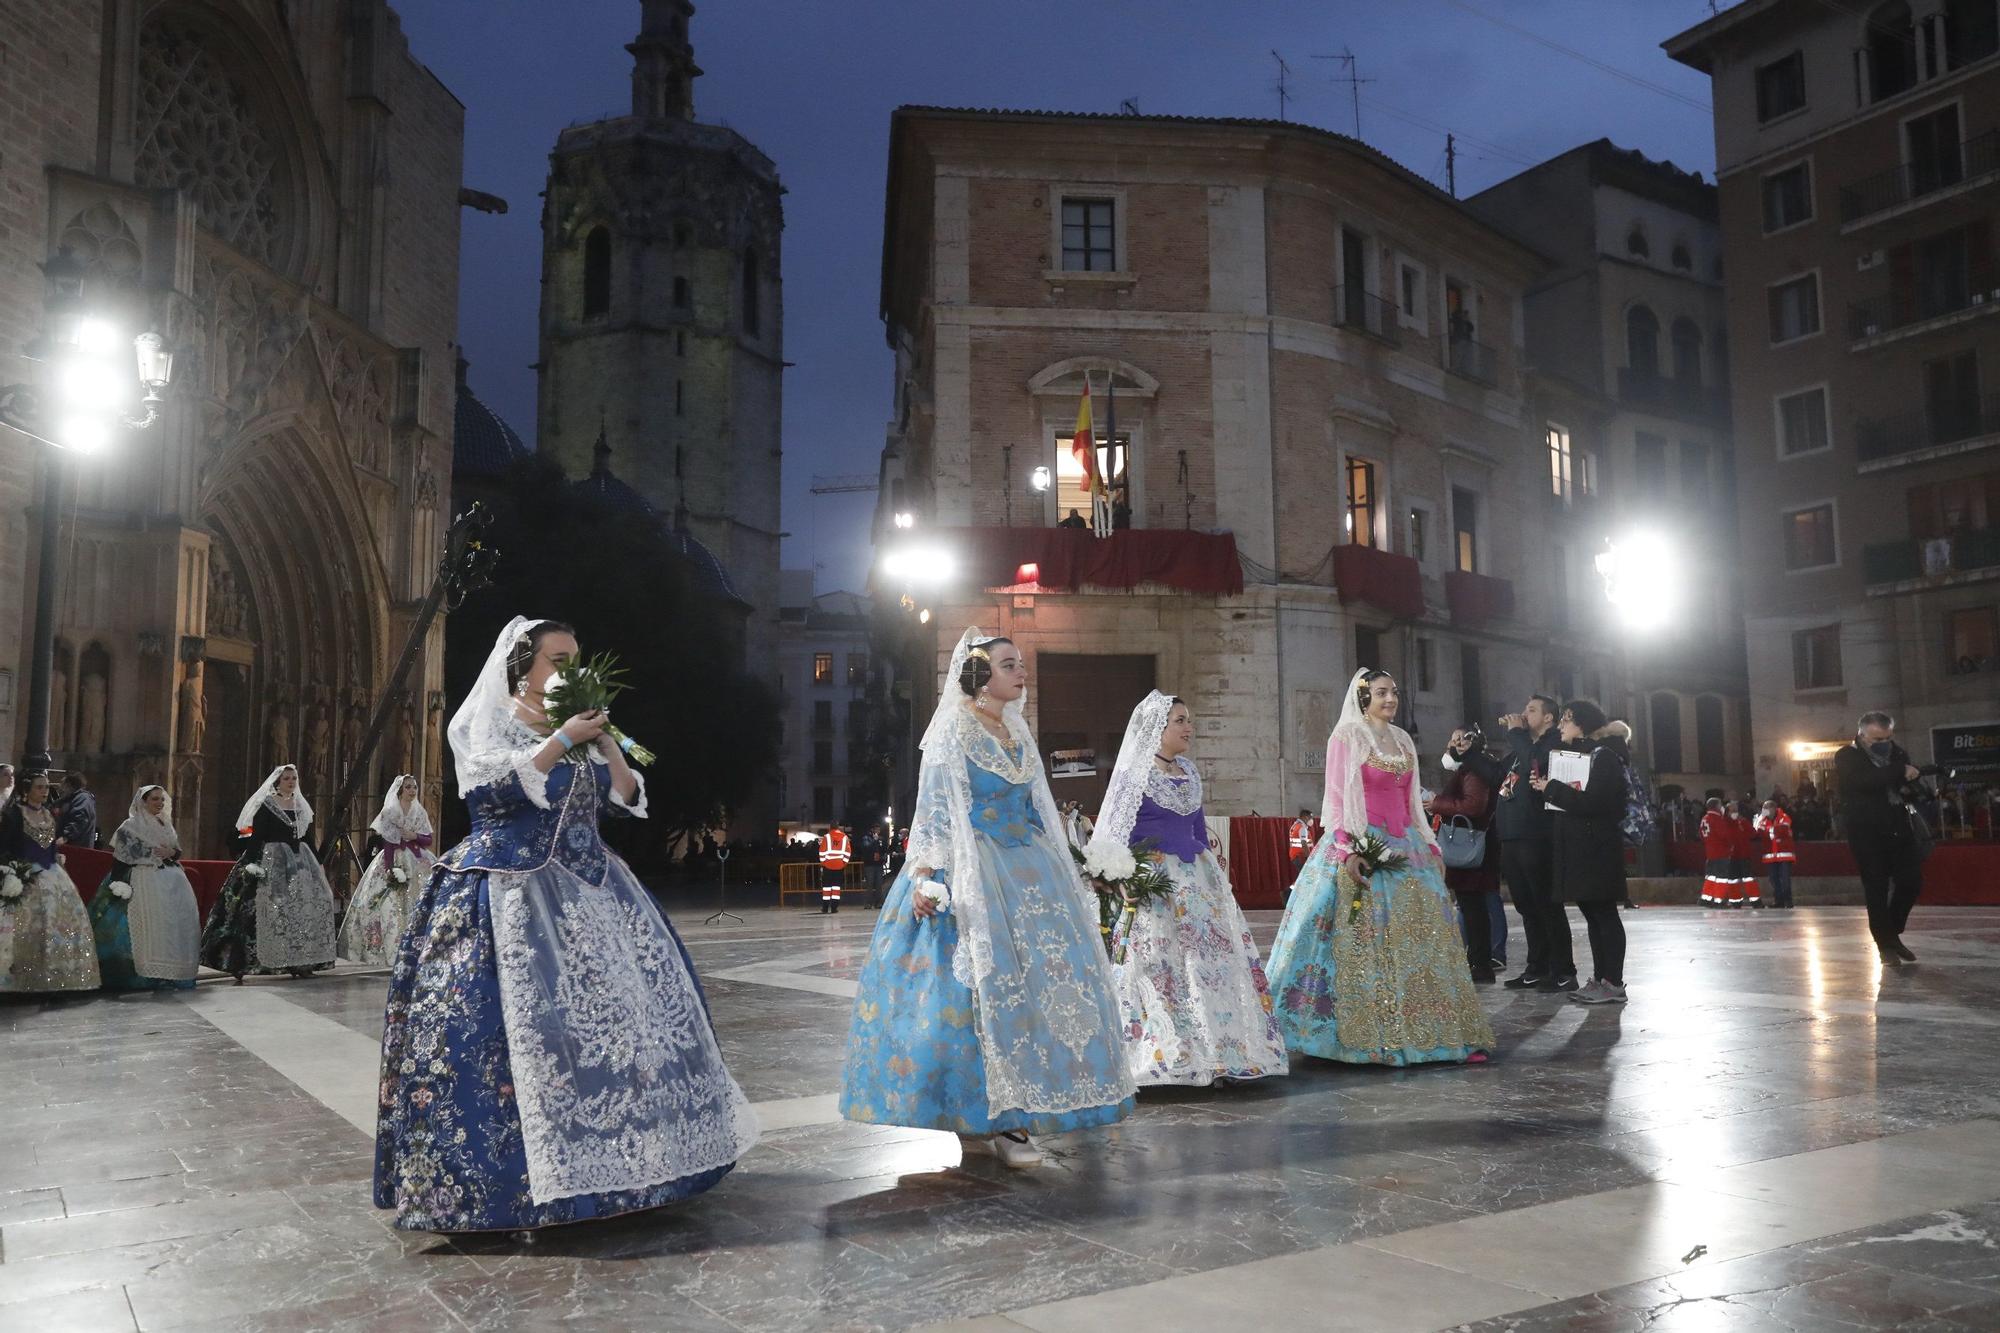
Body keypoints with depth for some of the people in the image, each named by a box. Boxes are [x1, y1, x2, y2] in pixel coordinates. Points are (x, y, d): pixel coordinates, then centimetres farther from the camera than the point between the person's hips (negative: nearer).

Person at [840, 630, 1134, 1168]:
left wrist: (1062, 873, 20)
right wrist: (926, 876, -21)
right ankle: (976, 1119, 0)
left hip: (1026, 871, 8)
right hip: (972, 870, -7)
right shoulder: (954, 731, -5)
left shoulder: (1017, 731, 15)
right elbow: (933, 806, -11)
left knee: (1042, 975, 3)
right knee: (980, 981, -9)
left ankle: (1008, 1114, 11)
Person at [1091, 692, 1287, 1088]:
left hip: (1196, 876, 7)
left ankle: (1215, 1053, 13)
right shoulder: (1134, 772, -6)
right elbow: (1116, 833, -9)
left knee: (1212, 957, 5)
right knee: (1161, 964, -8)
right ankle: (1166, 1056, -1)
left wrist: (1211, 870, 19)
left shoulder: (1190, 771, 13)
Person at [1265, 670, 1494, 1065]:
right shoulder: (1346, 737, -3)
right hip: (1363, 846, -6)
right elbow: (1337, 798, -9)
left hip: (1404, 846, 6)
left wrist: (1430, 846, 15)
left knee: (1419, 936, 5)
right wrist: (1346, 850, -19)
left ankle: (1442, 1031, 10)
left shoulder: (1403, 740, 16)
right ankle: (1364, 1037, -1)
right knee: (1364, 940, -6)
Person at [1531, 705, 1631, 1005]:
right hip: (1576, 850, 9)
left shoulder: (1604, 757, -10)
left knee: (1604, 913, -6)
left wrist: (1552, 788, -14)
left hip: (1597, 851, -9)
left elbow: (1591, 803, -20)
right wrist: (1547, 787, 3)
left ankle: (1614, 983, -3)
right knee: (1592, 913, 11)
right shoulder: (1573, 754, 18)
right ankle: (1600, 979, 15)